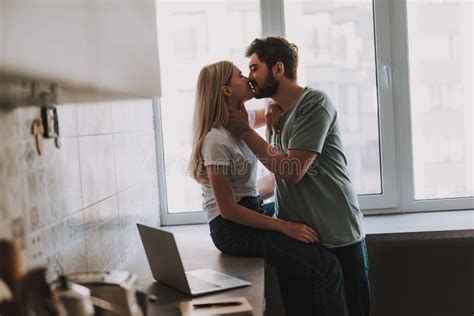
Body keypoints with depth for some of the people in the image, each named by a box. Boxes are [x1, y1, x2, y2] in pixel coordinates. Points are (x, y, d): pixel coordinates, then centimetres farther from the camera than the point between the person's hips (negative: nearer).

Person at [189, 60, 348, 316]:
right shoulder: (216, 139, -20)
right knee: (327, 267, -16)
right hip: (232, 228, -9)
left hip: (250, 210, 9)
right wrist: (285, 227, -19)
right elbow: (228, 209, -20)